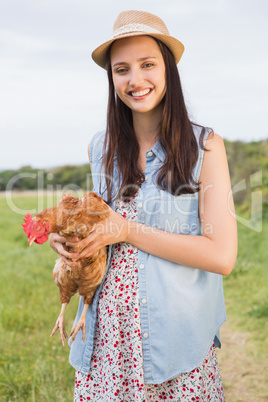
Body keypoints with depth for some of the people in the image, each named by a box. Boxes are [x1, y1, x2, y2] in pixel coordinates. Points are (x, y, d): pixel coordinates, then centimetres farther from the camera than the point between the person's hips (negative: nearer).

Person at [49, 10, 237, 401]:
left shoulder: (204, 145, -7)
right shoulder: (101, 147, 5)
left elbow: (222, 256, -14)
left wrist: (126, 230, -15)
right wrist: (70, 236, -2)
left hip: (172, 330, -3)